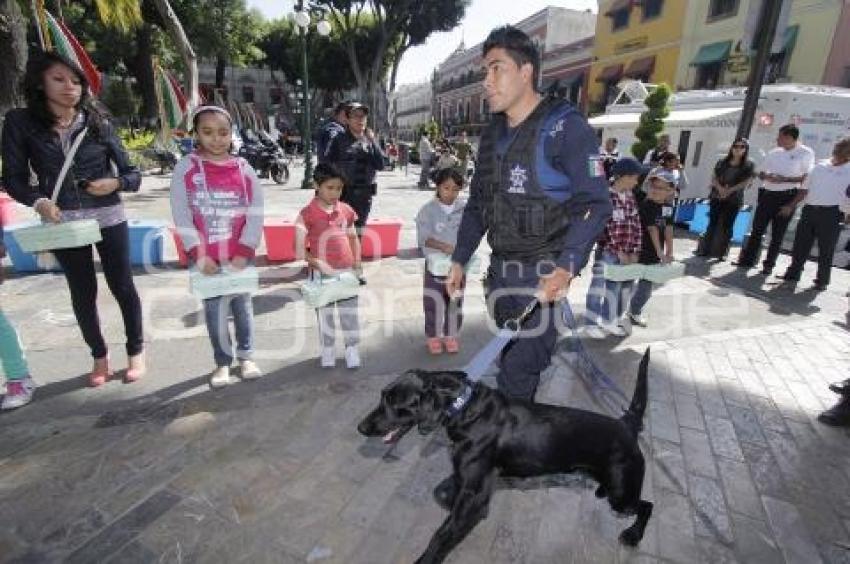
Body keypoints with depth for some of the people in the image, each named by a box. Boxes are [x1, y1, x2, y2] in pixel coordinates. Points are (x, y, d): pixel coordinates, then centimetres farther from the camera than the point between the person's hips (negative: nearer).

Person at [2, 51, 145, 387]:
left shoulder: (98, 122, -1)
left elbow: (132, 174, 1)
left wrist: (115, 183, -20)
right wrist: (38, 201, -18)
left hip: (108, 218, -1)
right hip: (62, 222, 1)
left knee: (122, 286, 7)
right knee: (82, 293, 11)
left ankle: (136, 352, 24)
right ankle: (100, 356, 29)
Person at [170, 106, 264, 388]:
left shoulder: (244, 169, -1)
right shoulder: (185, 169, -4)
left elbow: (256, 215, -3)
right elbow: (181, 217, -6)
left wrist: (245, 252, -9)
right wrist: (199, 255, -11)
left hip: (239, 257, 1)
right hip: (206, 259, 0)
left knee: (242, 306, 12)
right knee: (214, 310, 7)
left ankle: (246, 356, 29)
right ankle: (223, 362, 24)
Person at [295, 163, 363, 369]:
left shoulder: (346, 210, 4)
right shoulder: (308, 214, -8)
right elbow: (300, 249, -9)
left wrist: (357, 264, 5)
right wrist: (318, 264, -22)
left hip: (347, 272, 3)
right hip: (321, 274, -3)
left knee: (350, 314, 9)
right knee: (325, 315, 11)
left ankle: (353, 353, 24)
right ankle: (327, 354, 27)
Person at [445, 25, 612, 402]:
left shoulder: (564, 126, -8)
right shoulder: (493, 134, 13)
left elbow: (595, 204, -13)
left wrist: (566, 267, -27)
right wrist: (459, 260, 13)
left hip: (542, 274, -6)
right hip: (499, 271, 7)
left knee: (518, 371, -7)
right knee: (512, 358, 16)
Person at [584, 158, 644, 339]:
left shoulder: (631, 197, 9)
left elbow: (636, 225, 9)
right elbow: (604, 228, -16)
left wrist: (634, 252, 1)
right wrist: (619, 251, -14)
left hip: (627, 254, 7)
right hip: (607, 252, -7)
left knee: (623, 287, 11)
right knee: (599, 286, 0)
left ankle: (610, 322, 25)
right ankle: (592, 324, 13)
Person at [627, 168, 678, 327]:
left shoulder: (668, 206, 4)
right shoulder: (646, 205, -16)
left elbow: (668, 228, 5)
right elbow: (652, 229, -19)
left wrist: (669, 252, 3)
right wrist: (659, 252, -20)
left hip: (655, 254, 7)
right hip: (641, 252, -7)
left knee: (647, 286, 15)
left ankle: (635, 311, 32)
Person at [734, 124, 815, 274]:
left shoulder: (806, 153, -4)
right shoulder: (774, 153, 9)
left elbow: (807, 179, -6)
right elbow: (761, 173, 16)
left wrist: (784, 179, -16)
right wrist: (767, 177, -6)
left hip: (786, 197, -4)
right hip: (767, 195, 4)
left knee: (777, 234, 1)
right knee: (757, 229, 5)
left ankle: (768, 265, 9)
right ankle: (748, 259, 12)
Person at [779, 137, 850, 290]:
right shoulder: (820, 167, 11)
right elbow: (805, 189, 13)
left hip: (831, 213, -3)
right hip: (809, 210, 3)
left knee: (826, 249, 4)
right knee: (800, 244, 7)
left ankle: (822, 281, 14)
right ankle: (793, 274, 19)